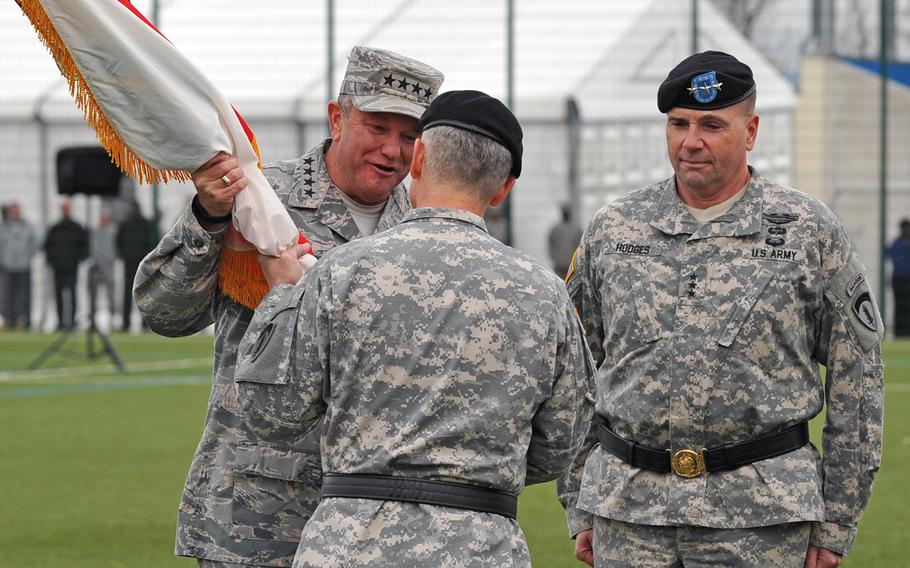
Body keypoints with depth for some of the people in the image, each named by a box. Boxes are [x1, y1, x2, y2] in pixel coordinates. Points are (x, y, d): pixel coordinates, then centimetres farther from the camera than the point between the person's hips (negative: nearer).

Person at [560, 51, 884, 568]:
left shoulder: (810, 231, 2)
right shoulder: (612, 230, 9)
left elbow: (856, 380, 2)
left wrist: (835, 524, -1)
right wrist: (579, 507, 10)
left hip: (760, 521, -2)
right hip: (627, 513, 3)